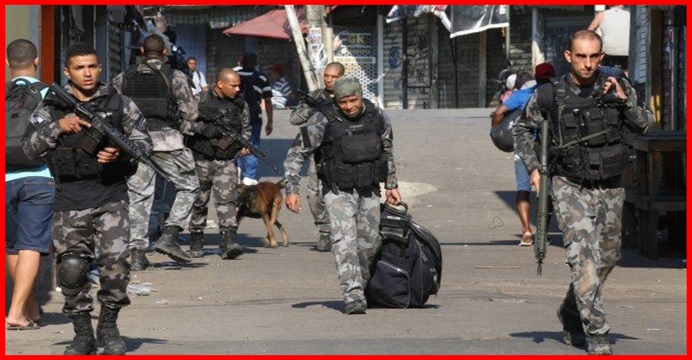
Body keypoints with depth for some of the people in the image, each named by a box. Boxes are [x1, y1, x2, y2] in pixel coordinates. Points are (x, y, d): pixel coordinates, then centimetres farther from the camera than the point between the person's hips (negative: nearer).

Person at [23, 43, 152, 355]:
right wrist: (58, 126, -17)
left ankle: (108, 326, 7)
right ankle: (82, 333, 11)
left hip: (110, 196, 0)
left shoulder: (119, 104, 7)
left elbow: (143, 141, 8)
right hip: (69, 199, 1)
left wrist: (120, 153, -13)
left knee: (115, 261, -12)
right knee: (71, 267, -4)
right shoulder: (51, 107, 7)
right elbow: (30, 148, -2)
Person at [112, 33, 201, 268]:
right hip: (166, 137, -3)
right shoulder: (175, 77, 2)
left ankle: (138, 251, 2)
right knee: (189, 186, 9)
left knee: (138, 194, 7)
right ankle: (169, 236, -5)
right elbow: (190, 110, -1)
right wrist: (182, 131, 14)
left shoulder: (124, 77, 11)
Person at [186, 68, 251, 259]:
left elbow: (246, 127, 20)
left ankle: (228, 243, -22)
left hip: (226, 161, 1)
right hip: (201, 159, -1)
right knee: (199, 201, 9)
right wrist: (204, 128, -18)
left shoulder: (240, 104, 8)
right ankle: (196, 243, 23)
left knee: (227, 199, -14)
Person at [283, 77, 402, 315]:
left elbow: (387, 151, 16)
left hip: (369, 191, 4)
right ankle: (353, 297, -25)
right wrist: (291, 190, -16)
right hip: (339, 192, -4)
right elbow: (296, 154, -9)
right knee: (344, 241, -18)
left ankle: (360, 286, 29)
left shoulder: (378, 118, -2)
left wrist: (391, 185, 18)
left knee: (371, 242, 10)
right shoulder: (323, 122, -15)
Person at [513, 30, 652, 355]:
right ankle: (597, 335, -16)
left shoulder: (617, 89, -2)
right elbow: (522, 128, 10)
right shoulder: (549, 96, -6)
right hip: (570, 190, -3)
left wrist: (624, 102, -14)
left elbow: (644, 127, 3)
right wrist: (533, 167, -1)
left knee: (607, 258, 15)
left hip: (609, 190, 3)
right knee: (584, 259, -16)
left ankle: (571, 314, 37)